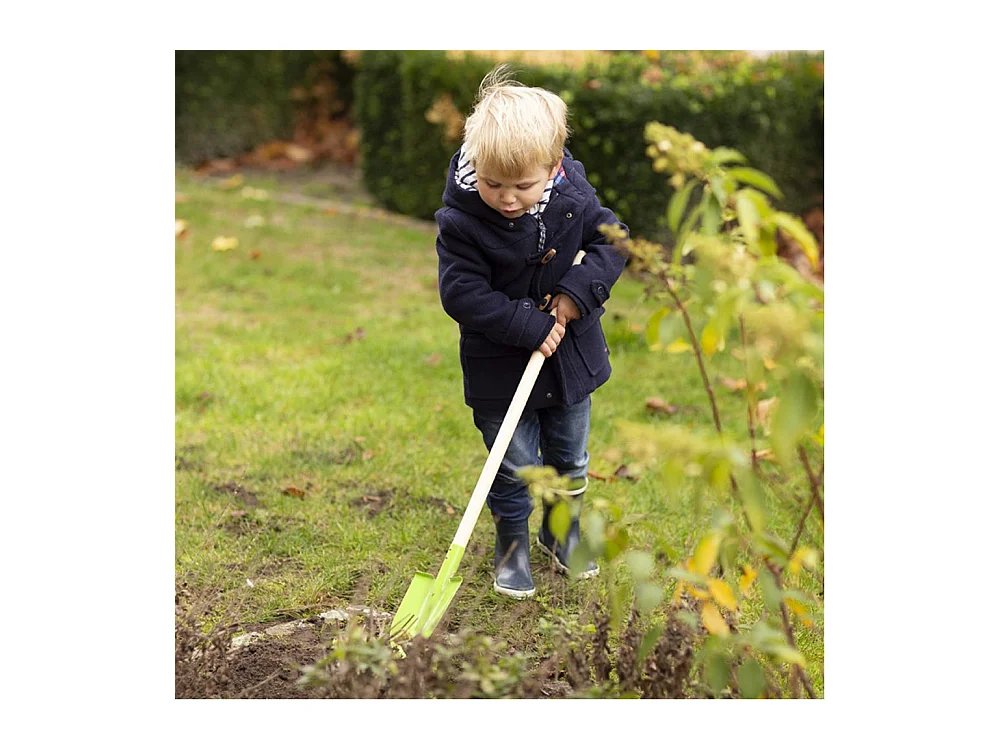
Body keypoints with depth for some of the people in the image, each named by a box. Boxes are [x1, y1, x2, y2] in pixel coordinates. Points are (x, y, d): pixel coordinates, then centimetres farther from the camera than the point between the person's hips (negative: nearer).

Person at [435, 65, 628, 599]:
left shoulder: (574, 198, -13)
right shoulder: (460, 221, -24)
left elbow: (611, 240, -2)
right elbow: (462, 293, -25)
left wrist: (579, 291, -19)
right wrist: (530, 327, -27)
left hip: (570, 355, 4)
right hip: (500, 366, -4)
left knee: (570, 458, 21)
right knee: (514, 465, 8)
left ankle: (562, 529, 45)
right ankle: (511, 544, 32)